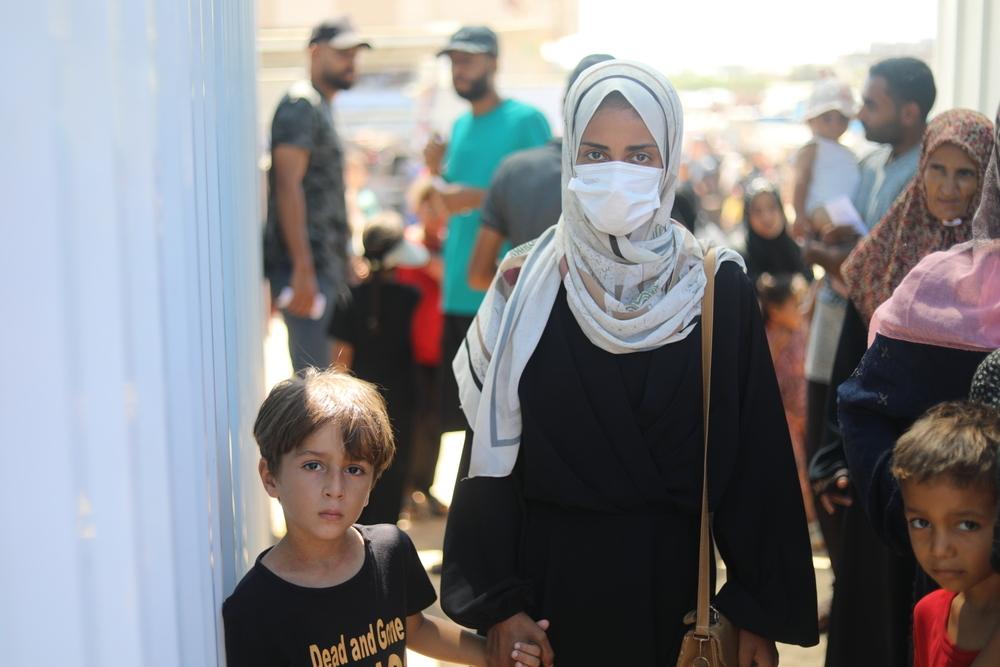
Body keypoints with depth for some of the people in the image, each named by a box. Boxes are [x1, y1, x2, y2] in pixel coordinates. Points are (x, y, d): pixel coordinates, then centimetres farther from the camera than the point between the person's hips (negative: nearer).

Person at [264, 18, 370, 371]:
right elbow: (287, 185, -19)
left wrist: (345, 260, 25)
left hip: (325, 264, 10)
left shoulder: (322, 107, 22)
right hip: (306, 267, -10)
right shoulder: (301, 104, -8)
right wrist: (303, 269, -25)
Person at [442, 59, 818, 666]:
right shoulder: (527, 286, -5)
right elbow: (495, 452, -4)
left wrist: (760, 610, -4)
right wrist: (499, 603, -7)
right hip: (552, 571, 0)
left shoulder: (720, 290, -5)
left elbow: (755, 457, -4)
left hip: (670, 575, 0)